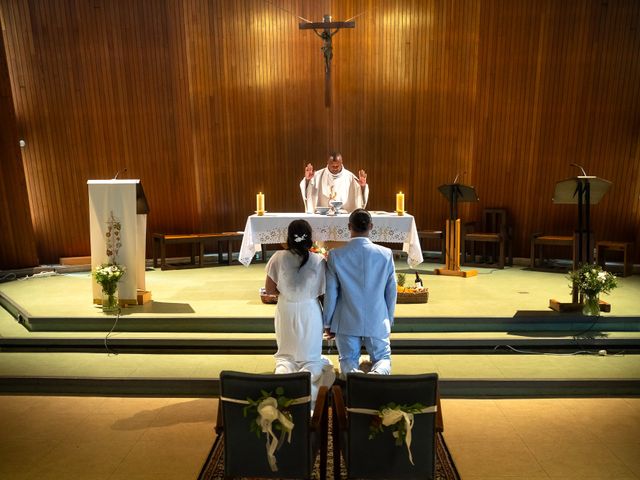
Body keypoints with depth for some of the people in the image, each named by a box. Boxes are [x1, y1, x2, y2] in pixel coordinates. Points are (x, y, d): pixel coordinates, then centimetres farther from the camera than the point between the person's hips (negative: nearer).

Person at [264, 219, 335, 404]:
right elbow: (324, 290, -5)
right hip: (309, 312, -1)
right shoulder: (319, 260, -14)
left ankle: (282, 374, -12)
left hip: (286, 311, 1)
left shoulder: (278, 258, -12)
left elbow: (269, 289, -5)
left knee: (285, 355, 19)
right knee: (311, 358, 14)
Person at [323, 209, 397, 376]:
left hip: (347, 323, 0)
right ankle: (378, 373, -15)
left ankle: (353, 374, -16)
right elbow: (391, 292, 1)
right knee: (382, 358, 18)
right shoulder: (386, 254, -7)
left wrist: (328, 323, 7)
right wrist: (389, 320, 15)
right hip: (378, 322, 1)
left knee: (348, 359, 17)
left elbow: (330, 293, -5)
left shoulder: (335, 255, -10)